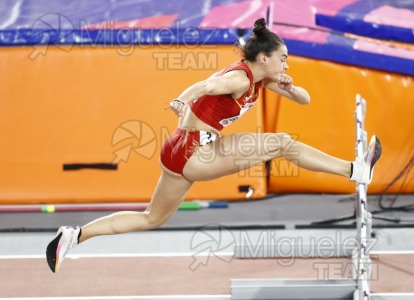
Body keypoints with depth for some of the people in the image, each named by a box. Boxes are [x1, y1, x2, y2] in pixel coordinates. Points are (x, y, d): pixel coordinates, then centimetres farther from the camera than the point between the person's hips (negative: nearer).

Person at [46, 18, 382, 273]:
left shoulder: (262, 79, 13)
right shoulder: (241, 77, -14)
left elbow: (305, 99, 18)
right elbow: (205, 86, -33)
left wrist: (289, 88, -4)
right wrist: (181, 103, -52)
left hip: (184, 154, 10)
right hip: (192, 151, -10)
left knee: (152, 219, 18)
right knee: (283, 144, -9)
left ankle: (74, 235, 11)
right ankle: (355, 170, -3)